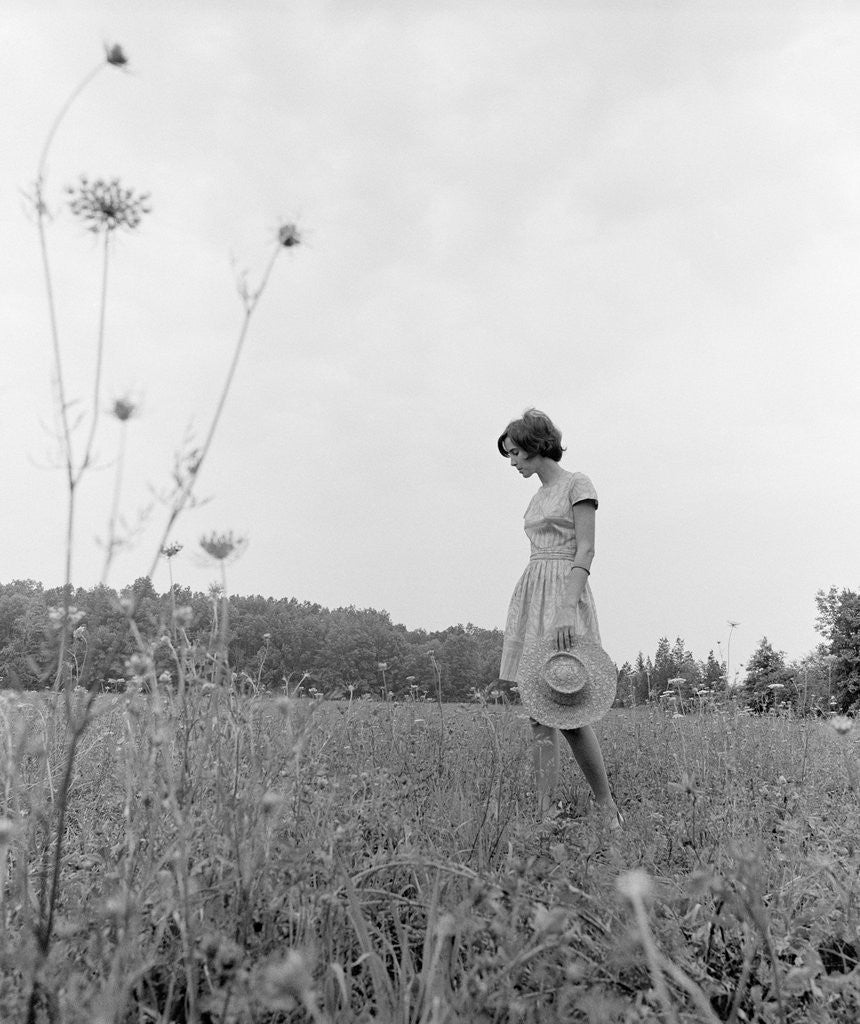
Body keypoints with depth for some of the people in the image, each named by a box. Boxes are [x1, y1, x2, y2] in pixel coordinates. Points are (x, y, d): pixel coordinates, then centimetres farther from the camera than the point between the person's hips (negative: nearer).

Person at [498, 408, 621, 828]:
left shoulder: (577, 485, -2)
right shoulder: (537, 497, 20)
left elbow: (585, 551, -12)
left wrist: (568, 608, -23)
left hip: (564, 593, -8)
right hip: (530, 596, 8)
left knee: (566, 711, -11)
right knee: (538, 714, 3)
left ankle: (609, 810, 5)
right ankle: (543, 813, 6)